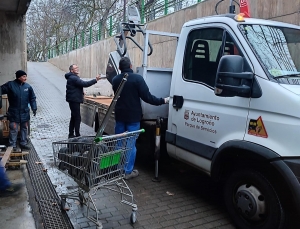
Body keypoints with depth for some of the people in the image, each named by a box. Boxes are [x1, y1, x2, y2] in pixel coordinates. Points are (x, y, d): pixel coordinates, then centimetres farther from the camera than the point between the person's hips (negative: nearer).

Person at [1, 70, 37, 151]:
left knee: (24, 128, 13)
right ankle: (12, 145, 10)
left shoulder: (28, 86, 1)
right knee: (13, 129, -1)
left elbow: (32, 98, 5)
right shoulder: (10, 85, -8)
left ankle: (23, 143, 26)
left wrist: (34, 108, -2)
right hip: (14, 113, -4)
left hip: (25, 112, 4)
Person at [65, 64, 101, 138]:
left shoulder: (73, 77, 18)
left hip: (74, 100, 11)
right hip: (74, 100, -11)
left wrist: (81, 92, 13)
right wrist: (95, 80, -24)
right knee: (77, 118, -8)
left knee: (73, 118, 15)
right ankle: (77, 135, -3)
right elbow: (84, 84, -25)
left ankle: (71, 134, 23)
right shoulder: (73, 78, -17)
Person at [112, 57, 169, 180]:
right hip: (133, 116, -5)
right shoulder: (137, 78, -13)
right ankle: (128, 172, 9)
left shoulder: (115, 79, 5)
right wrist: (162, 101, -5)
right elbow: (147, 97, -16)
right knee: (131, 144, 3)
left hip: (119, 115, 5)